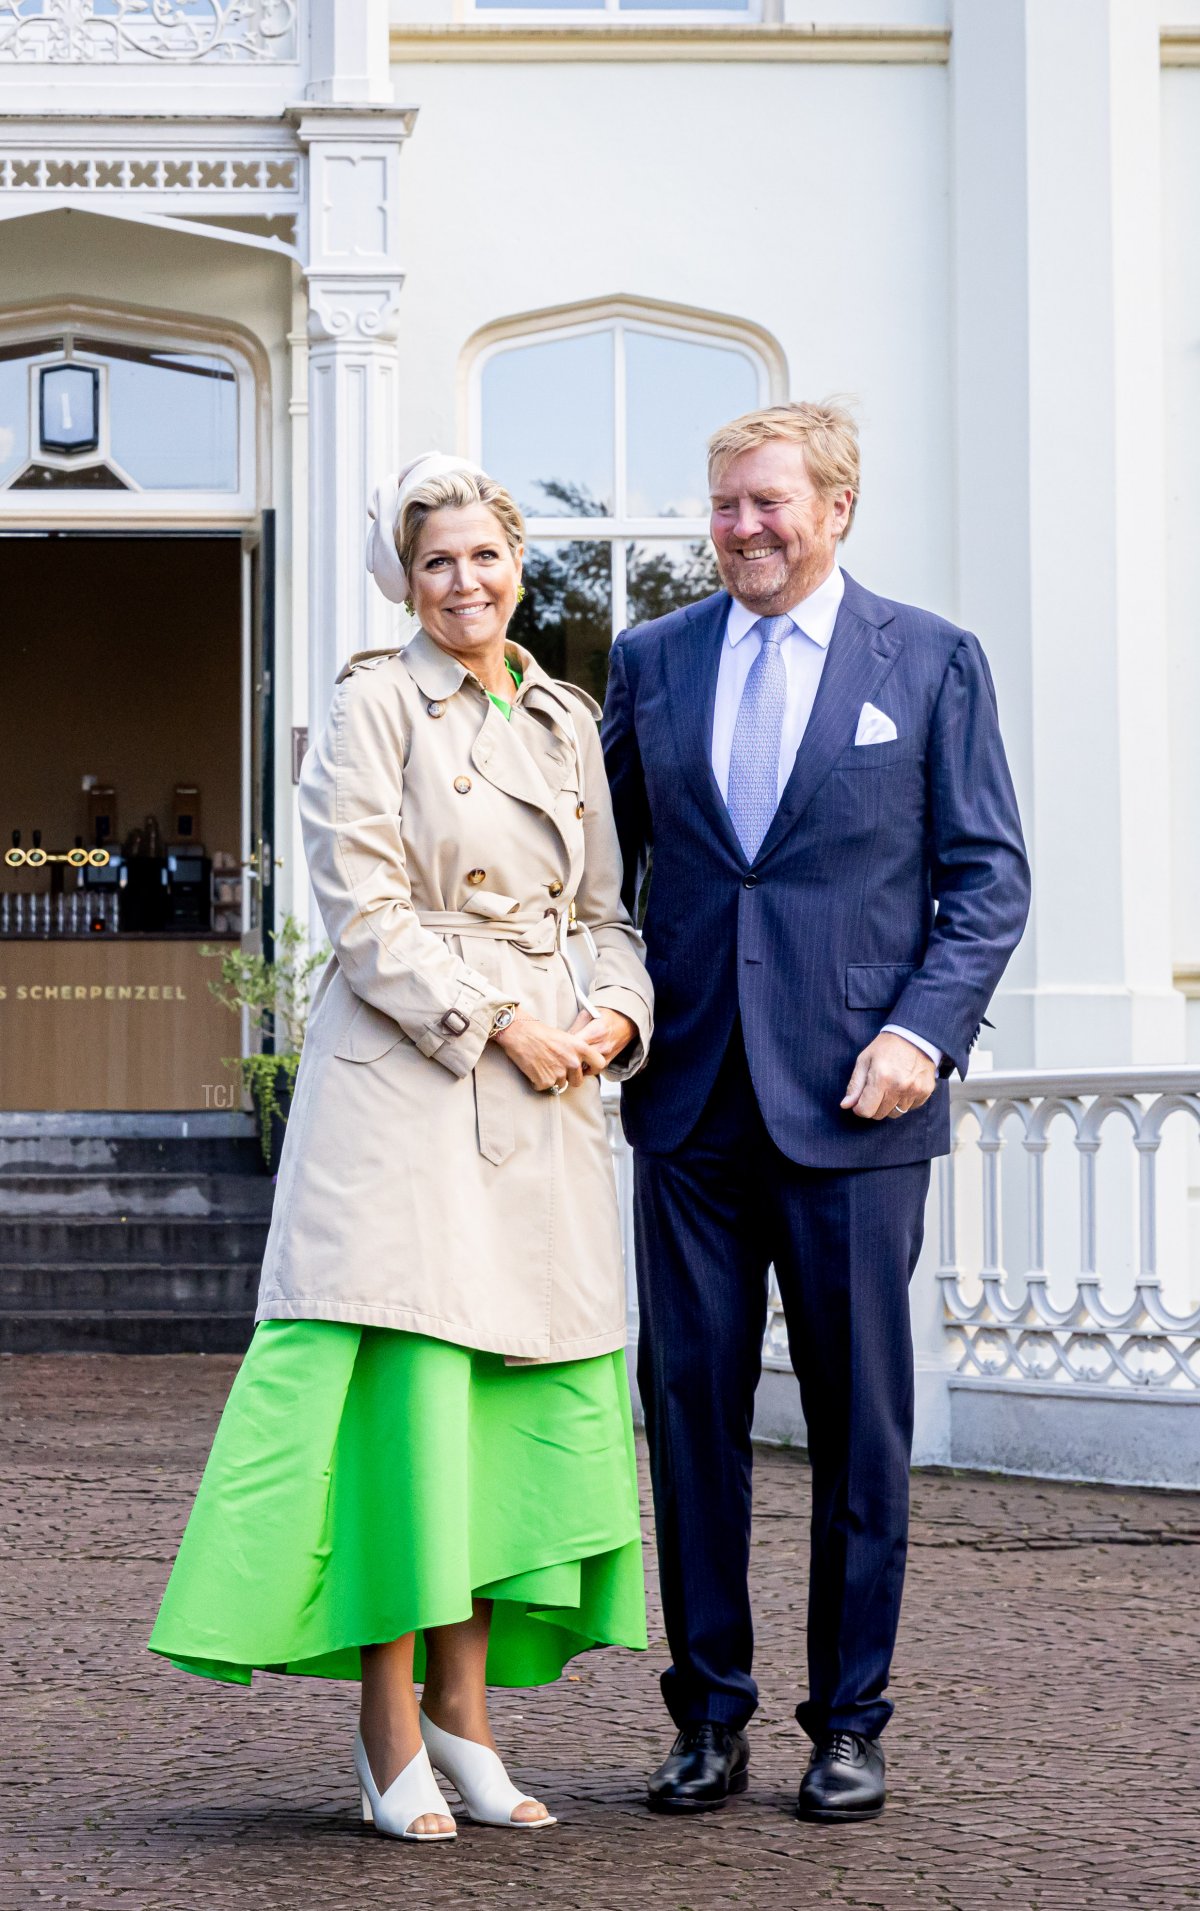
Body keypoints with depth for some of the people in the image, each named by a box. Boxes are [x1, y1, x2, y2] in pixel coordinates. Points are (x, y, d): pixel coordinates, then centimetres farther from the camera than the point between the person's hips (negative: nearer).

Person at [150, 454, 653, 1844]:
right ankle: (390, 1735, -1)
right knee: (408, 1379, -9)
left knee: (526, 1389, 4)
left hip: (543, 1101, 6)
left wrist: (616, 1013, -2)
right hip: (401, 1079, -6)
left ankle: (463, 1714, 12)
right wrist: (495, 1018, -14)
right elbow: (367, 916, -8)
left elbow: (604, 906, 17)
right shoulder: (374, 705, -2)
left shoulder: (569, 722, 15)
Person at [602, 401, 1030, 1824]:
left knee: (860, 1421, 3)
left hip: (852, 1098, -2)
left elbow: (989, 876, 3)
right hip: (689, 1098, 3)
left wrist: (927, 1027, -10)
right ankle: (708, 1717, 14)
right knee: (689, 1403, 4)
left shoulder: (930, 662, 4)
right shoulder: (650, 660, 12)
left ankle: (848, 1723, 13)